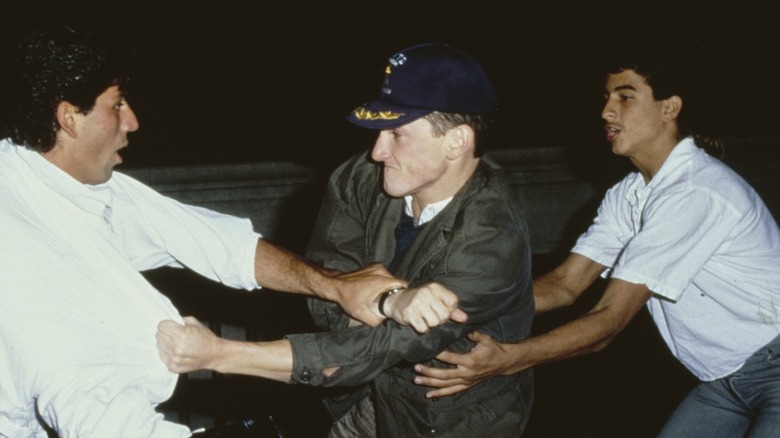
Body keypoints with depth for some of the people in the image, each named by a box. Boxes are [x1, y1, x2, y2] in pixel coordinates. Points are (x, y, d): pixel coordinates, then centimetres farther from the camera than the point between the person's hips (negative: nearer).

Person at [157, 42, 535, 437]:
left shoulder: (492, 241, -30)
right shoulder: (361, 181, -13)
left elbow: (374, 349, -33)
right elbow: (328, 304, -10)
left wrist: (220, 354, -36)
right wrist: (392, 304, -31)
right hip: (370, 403, 4)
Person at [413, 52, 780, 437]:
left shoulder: (697, 192, -25)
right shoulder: (627, 195, 4)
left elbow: (610, 318, -29)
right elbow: (566, 284, -2)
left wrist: (505, 359, -39)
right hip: (725, 381, 8)